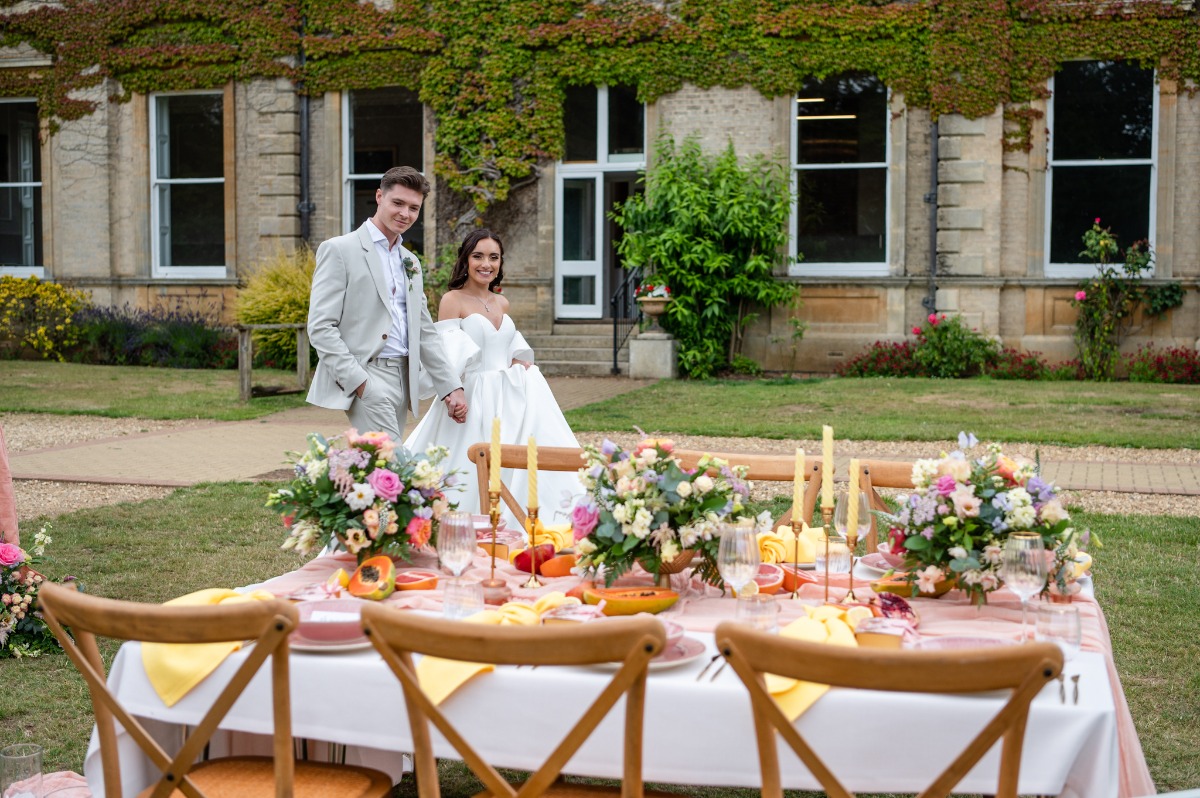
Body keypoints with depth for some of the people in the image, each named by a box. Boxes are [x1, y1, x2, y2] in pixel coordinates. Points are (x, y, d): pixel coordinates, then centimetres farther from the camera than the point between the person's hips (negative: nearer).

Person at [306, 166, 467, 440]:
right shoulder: (340, 250, -3)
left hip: (403, 379, 7)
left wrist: (452, 387, 12)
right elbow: (320, 327, -10)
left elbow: (424, 332, 21)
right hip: (366, 379, -7)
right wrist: (357, 381, -17)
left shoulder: (411, 263, 20)